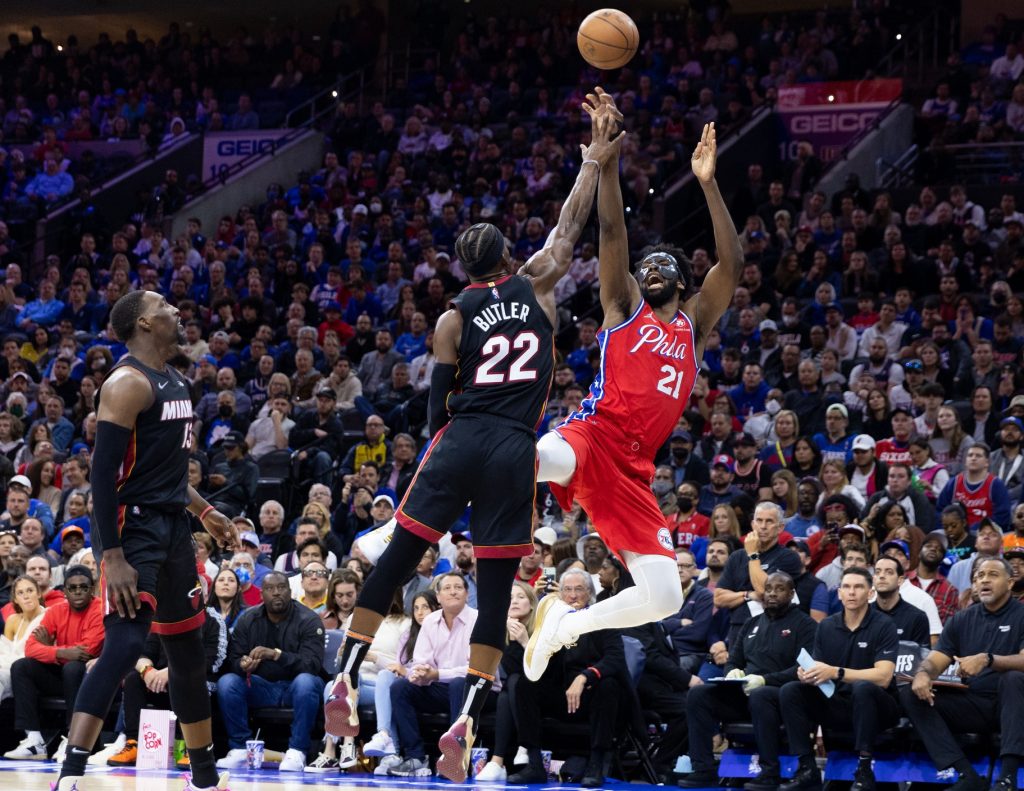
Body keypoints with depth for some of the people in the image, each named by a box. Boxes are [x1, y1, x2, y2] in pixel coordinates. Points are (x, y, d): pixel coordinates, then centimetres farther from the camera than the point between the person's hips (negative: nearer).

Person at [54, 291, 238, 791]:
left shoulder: (175, 382, 14)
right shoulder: (129, 383, -15)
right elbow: (103, 471, -20)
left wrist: (203, 511, 25)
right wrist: (113, 557, -26)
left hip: (172, 524, 9)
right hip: (132, 524, -9)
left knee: (187, 646, 16)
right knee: (125, 641, -21)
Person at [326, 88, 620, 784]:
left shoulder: (454, 318, 9)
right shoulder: (536, 284, 8)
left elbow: (438, 401, 7)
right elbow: (571, 226, 19)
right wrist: (596, 159, 25)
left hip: (461, 440, 1)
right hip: (516, 449, -1)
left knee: (397, 557, 7)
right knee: (496, 589, 0)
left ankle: (347, 679, 2)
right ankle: (467, 719, -9)